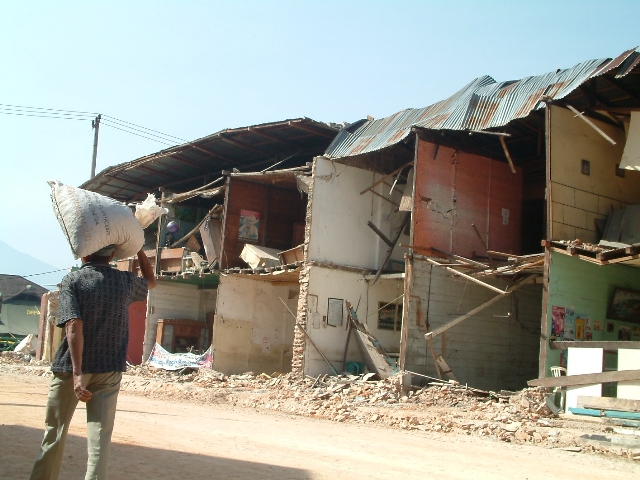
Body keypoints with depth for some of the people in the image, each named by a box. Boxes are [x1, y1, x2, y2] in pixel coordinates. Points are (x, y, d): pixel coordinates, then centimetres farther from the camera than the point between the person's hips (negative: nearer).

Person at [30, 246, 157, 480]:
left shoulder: (72, 280, -8)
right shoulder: (126, 281, 1)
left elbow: (74, 326, -20)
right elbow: (150, 281, 25)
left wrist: (77, 373, -24)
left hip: (71, 368, -1)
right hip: (109, 370, 2)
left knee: (55, 432, 14)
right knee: (100, 438, 3)